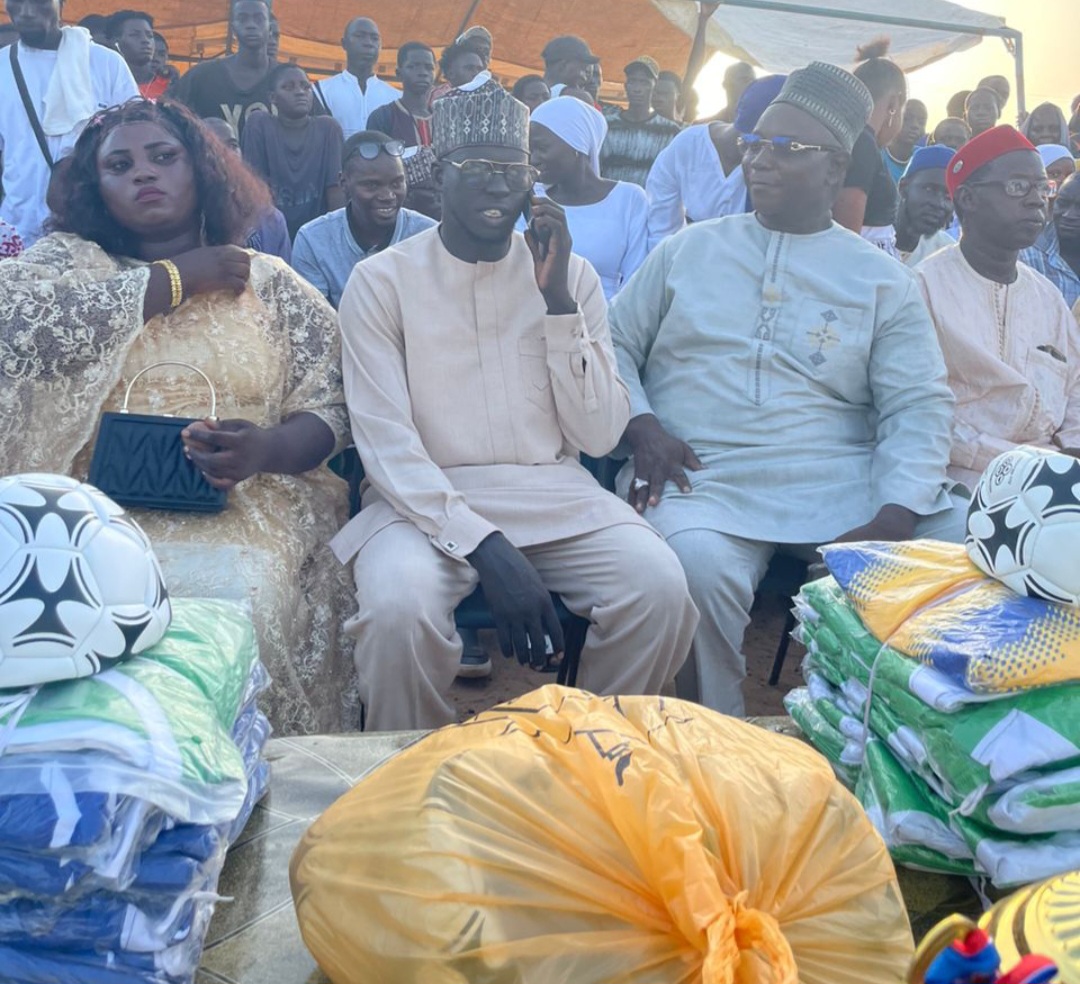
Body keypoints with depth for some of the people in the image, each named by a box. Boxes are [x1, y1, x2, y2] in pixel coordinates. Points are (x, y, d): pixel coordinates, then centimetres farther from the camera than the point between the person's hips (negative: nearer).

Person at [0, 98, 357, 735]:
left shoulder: (268, 281, 14)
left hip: (247, 509, 0)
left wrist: (266, 448, -16)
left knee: (238, 601, -30)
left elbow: (330, 408, 7)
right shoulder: (67, 259, 14)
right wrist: (177, 279, -2)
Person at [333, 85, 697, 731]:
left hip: (555, 494, 3)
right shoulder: (382, 281, 0)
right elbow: (386, 445, -10)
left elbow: (599, 436, 3)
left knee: (661, 588, -24)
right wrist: (486, 548, -24)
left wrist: (559, 302, -8)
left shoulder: (572, 275, 9)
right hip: (427, 499, -2)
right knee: (399, 603, -34)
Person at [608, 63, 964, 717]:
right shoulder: (689, 250, 18)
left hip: (841, 485, 1)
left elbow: (919, 408, 4)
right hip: (701, 477, 0)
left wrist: (893, 519, -13)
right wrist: (642, 427, -5)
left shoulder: (883, 280, 13)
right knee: (699, 565, -35)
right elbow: (615, 343, 16)